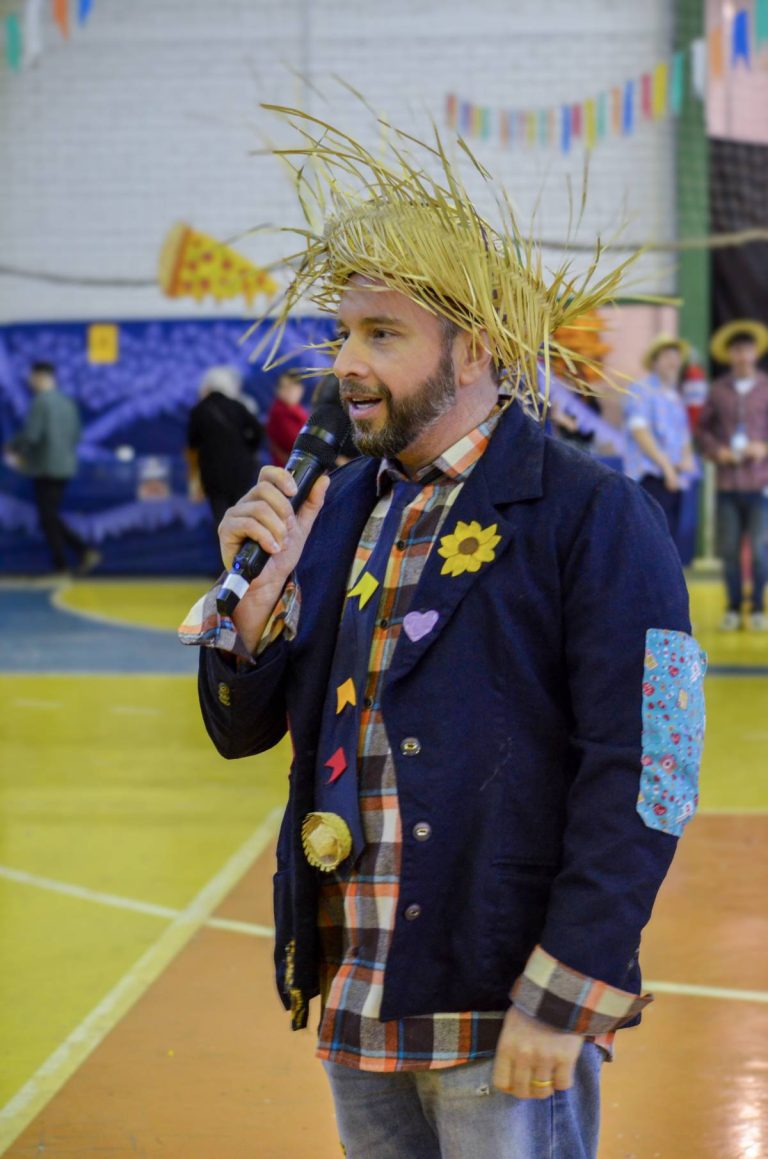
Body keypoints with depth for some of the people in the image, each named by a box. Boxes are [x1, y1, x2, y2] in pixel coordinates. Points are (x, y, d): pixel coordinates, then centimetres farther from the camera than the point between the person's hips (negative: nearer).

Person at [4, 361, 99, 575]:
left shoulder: (40, 403, -16)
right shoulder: (67, 403, 9)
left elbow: (30, 435, -21)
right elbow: (76, 435, 14)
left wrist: (13, 450, -3)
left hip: (45, 469, -8)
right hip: (65, 467, 8)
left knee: (48, 519, 1)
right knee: (52, 517, 16)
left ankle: (61, 566, 2)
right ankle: (84, 551, 4)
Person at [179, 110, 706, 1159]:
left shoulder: (594, 518, -10)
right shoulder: (341, 509, 10)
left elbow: (642, 781, -15)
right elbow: (243, 728, 12)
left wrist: (560, 1001, -19)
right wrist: (258, 587, -6)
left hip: (505, 1021, -6)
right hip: (357, 1007, 6)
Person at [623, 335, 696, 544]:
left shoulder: (675, 396, 22)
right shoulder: (642, 391, -2)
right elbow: (639, 432, -11)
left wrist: (686, 458, 2)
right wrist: (666, 465, -15)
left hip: (675, 479, 8)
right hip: (652, 476, -8)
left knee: (670, 537, 5)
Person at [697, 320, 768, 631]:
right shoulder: (718, 390, 8)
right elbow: (702, 428, 13)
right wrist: (716, 451, -2)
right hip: (727, 482, 2)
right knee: (729, 549, 3)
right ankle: (733, 609, 13)